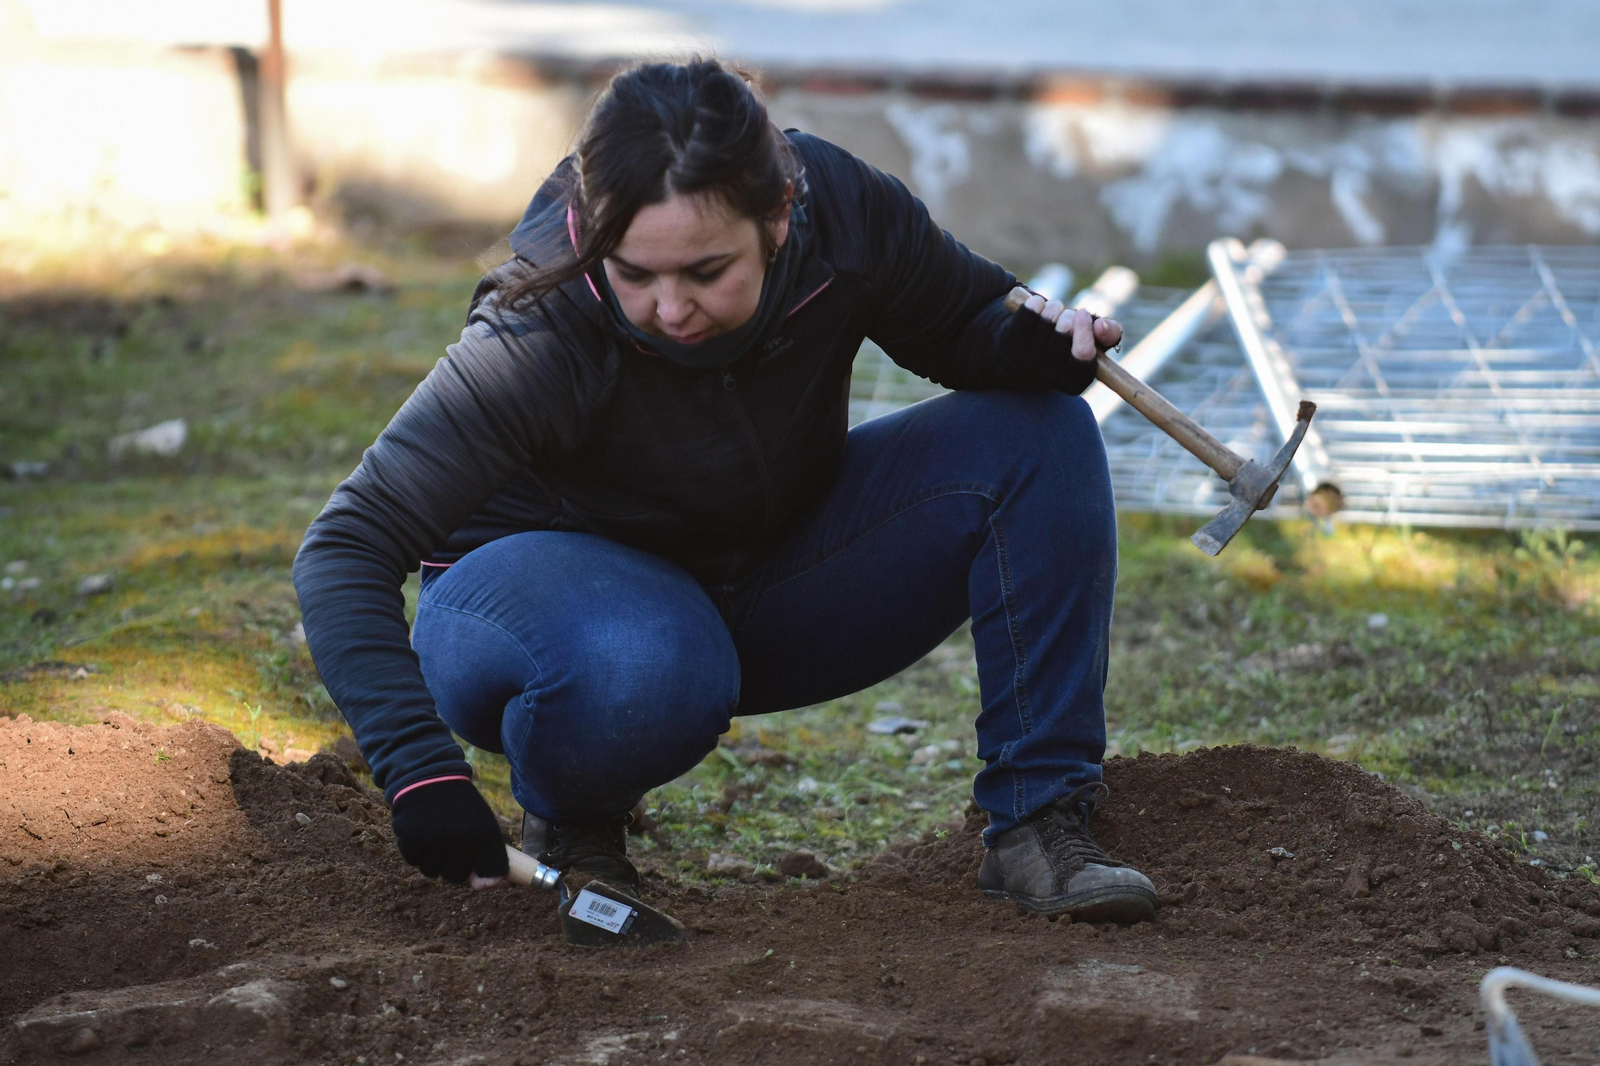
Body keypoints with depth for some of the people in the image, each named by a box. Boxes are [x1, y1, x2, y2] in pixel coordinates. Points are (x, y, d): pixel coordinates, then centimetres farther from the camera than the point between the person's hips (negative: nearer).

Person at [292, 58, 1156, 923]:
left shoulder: (844, 213, -22)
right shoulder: (537, 339, -33)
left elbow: (967, 323, -1)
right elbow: (347, 551, -32)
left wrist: (1037, 345, -25)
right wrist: (419, 771, -44)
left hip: (765, 578, 5)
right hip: (542, 583, -4)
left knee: (1040, 436, -16)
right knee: (643, 677, -42)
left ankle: (1038, 822, -11)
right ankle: (569, 819, -6)